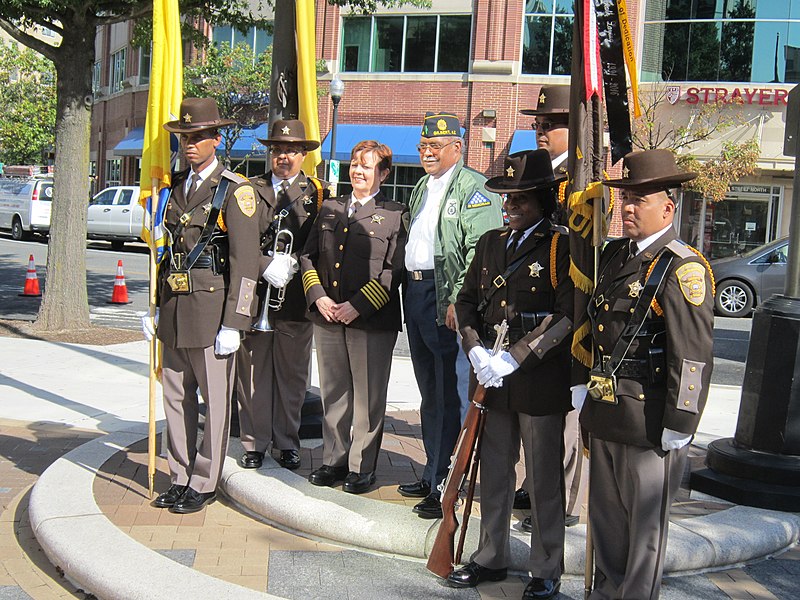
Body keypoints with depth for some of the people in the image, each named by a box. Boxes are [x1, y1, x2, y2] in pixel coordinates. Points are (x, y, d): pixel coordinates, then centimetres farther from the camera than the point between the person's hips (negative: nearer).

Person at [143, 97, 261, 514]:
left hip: (211, 309, -7)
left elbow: (245, 263, -10)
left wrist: (233, 323, -14)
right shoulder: (174, 187, 15)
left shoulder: (235, 191, -6)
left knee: (215, 399, 2)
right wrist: (155, 307, 15)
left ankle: (204, 484, 14)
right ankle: (180, 479, 25)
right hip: (173, 310, 7)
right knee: (176, 397, 12)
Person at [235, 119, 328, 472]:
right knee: (252, 372, 4)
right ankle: (254, 443, 15)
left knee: (292, 374, 6)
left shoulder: (317, 193, 8)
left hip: (295, 297, -1)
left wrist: (293, 263, -13)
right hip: (253, 294, 1)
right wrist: (266, 265, -12)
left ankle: (287, 443, 18)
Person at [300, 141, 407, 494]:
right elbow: (308, 256, 14)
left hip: (372, 320, -5)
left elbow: (395, 270, -8)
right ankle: (334, 460, 24)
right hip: (327, 317, 5)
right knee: (332, 392, 12)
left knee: (368, 396, 1)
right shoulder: (330, 209, 15)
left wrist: (358, 305, -15)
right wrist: (318, 297, -2)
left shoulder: (395, 215, -1)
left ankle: (363, 467, 12)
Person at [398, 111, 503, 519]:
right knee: (429, 390, 16)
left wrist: (459, 301, -26)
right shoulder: (422, 188, 19)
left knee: (449, 392, -6)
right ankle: (433, 475, 27)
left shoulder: (475, 189, -9)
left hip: (447, 300, -9)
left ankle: (446, 486, 1)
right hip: (415, 291, 9)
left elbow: (480, 252, -19)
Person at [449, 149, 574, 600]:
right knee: (494, 472, 16)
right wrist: (477, 351, -3)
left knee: (544, 479, 5)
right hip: (493, 380, 6)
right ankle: (492, 558, 31)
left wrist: (515, 358, -17)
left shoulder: (562, 248, -6)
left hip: (541, 382, -6)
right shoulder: (491, 243, 13)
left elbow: (568, 317, -14)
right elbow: (467, 300, 14)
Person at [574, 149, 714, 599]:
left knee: (645, 526, 8)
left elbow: (694, 357, -18)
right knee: (605, 518, 20)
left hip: (649, 423, -8)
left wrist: (679, 427, -18)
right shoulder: (616, 255, 10)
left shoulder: (683, 269, -16)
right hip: (604, 414, 8)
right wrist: (583, 387, 19)